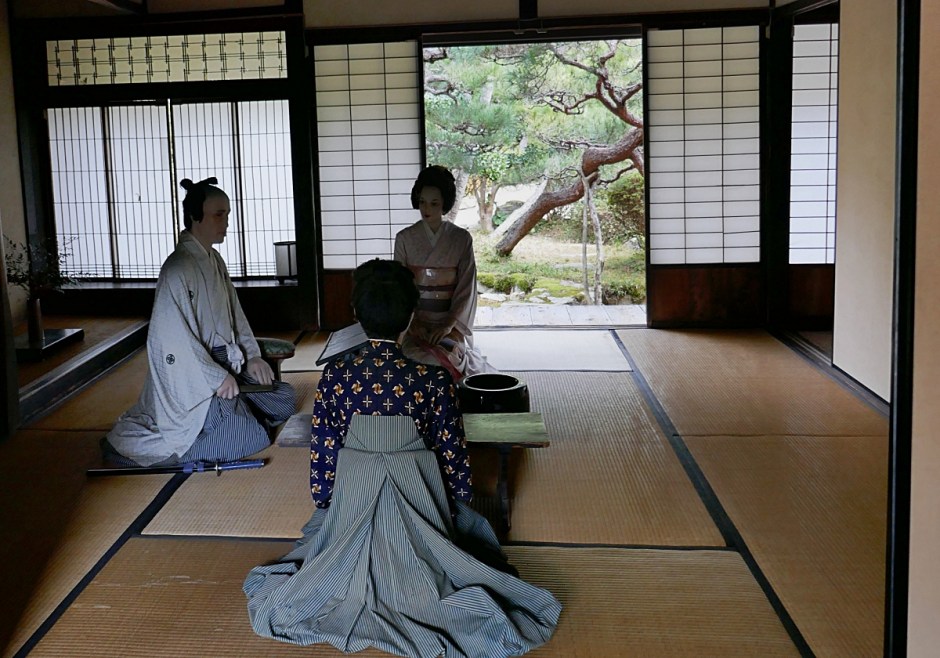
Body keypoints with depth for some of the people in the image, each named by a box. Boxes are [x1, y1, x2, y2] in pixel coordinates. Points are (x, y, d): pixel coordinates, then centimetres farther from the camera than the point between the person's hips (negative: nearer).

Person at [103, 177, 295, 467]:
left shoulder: (213, 260, 7)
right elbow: (175, 338, -24)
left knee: (284, 399, 14)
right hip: (192, 377, -9)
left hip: (224, 364, 9)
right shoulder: (178, 267, -22)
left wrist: (251, 356, 4)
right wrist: (216, 378, -21)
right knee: (250, 438, -11)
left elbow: (234, 312, 15)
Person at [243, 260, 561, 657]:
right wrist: (456, 505, 9)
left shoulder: (334, 376, -15)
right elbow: (452, 456, -9)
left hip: (353, 497, 2)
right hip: (416, 499, -2)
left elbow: (322, 454, -6)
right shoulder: (433, 379, -19)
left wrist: (324, 505, 12)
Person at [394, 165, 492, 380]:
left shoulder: (461, 238, -1)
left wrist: (449, 325, -15)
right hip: (415, 323, 0)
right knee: (420, 360, -28)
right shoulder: (405, 238, 1)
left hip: (451, 324, 0)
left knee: (450, 354, -28)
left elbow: (467, 287, -3)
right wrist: (412, 322, -13)